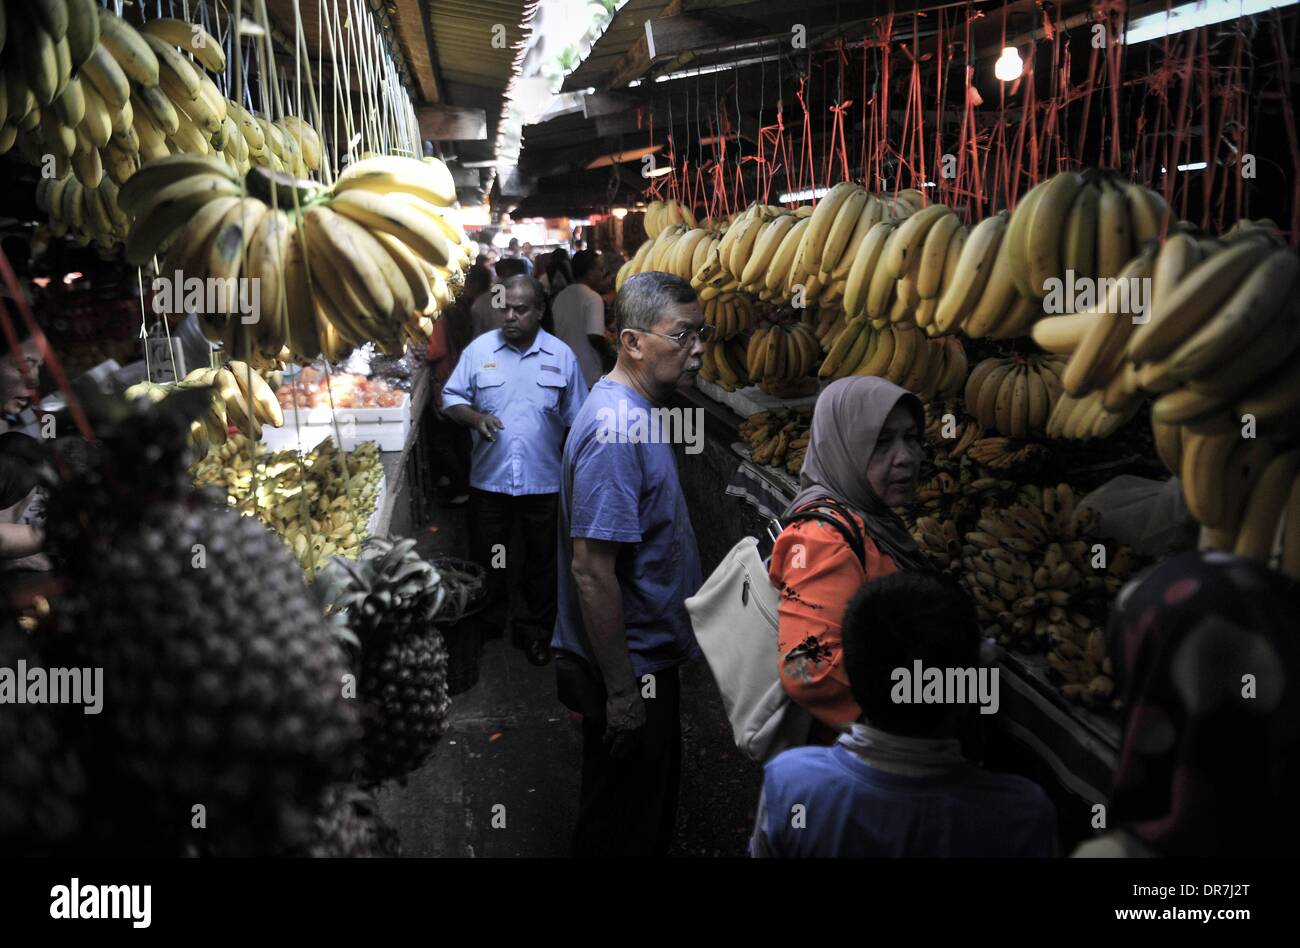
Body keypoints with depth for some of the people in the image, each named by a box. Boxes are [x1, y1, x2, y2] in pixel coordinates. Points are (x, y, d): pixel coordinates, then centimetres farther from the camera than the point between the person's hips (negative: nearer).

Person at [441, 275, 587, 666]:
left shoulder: (561, 355, -2)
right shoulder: (479, 349, -3)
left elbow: (576, 422, 3)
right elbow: (451, 398, 2)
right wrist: (475, 417, -19)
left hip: (545, 483, 0)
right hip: (490, 480, 0)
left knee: (542, 561, 13)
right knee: (486, 561, 13)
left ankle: (536, 630, 30)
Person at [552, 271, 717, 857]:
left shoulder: (635, 411, 7)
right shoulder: (615, 429, -25)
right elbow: (591, 570, -28)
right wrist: (621, 691, -24)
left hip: (648, 654, 10)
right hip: (629, 670, -10)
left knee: (651, 803, 24)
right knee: (625, 829, 8)